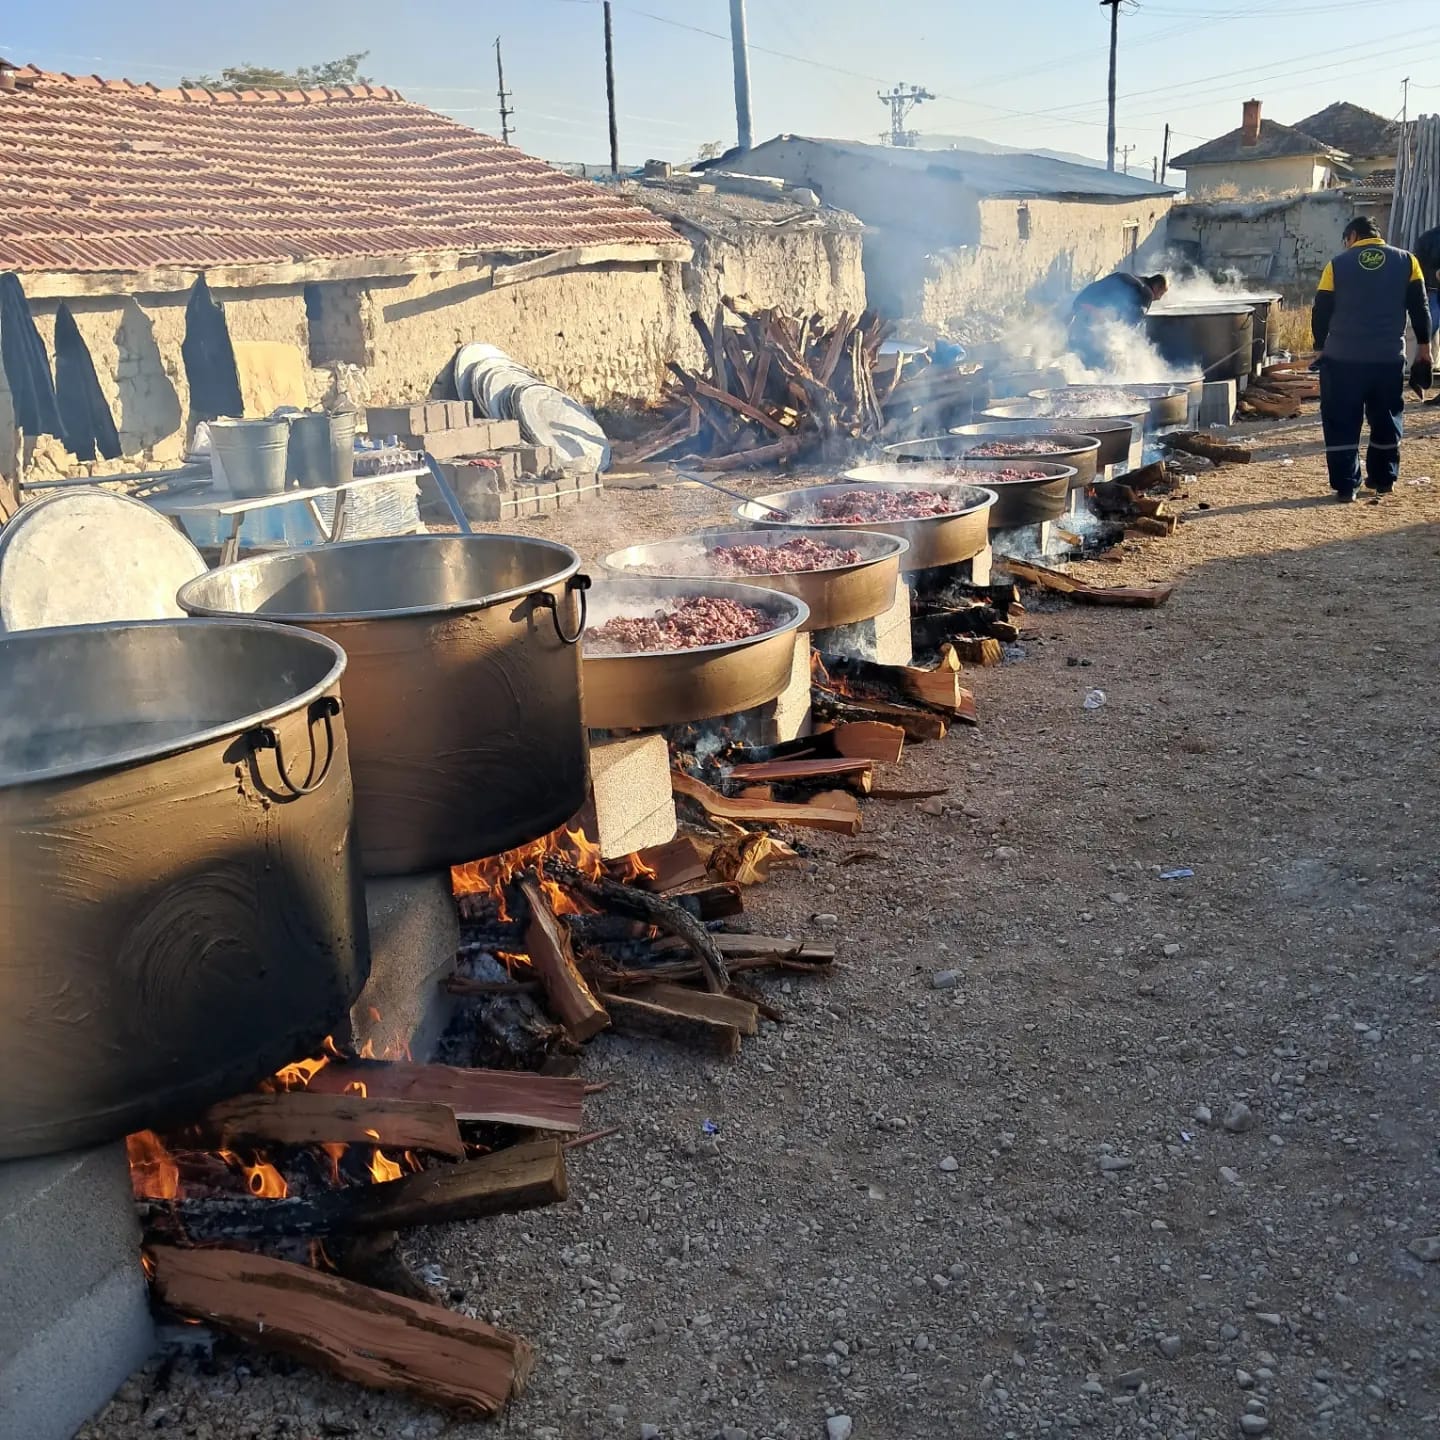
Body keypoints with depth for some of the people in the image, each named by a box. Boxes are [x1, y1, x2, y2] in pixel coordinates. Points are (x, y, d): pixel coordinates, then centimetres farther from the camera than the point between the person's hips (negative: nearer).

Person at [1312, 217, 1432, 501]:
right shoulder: (1406, 261, 5)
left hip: (1342, 358, -2)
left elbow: (1320, 312, 2)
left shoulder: (1337, 265, 0)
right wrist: (1424, 347, 14)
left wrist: (1321, 347, 14)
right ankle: (1383, 479, 24)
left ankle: (1345, 485, 0)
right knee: (1386, 420, 17)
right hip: (1389, 357, 2)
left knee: (1342, 423, 4)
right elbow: (1419, 307, 6)